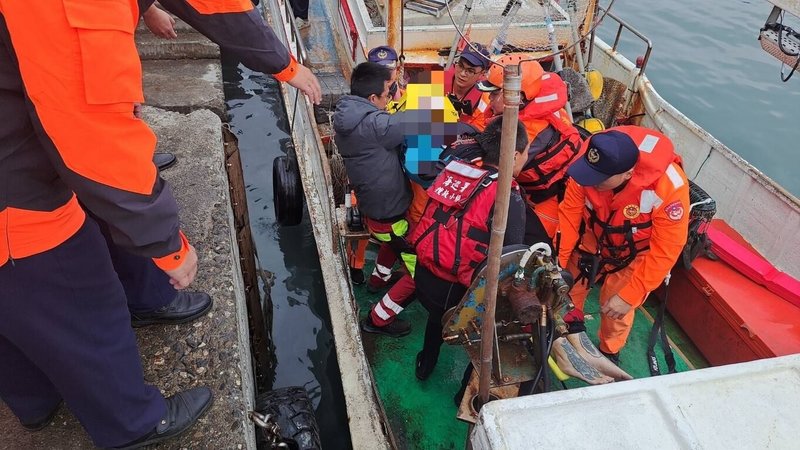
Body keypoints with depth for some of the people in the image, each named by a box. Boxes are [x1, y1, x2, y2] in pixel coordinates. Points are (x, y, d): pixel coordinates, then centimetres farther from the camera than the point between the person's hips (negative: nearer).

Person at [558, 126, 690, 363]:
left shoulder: (669, 187, -39)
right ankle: (568, 323, 50)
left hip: (634, 253, -2)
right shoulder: (590, 162, -32)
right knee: (571, 283, 17)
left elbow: (665, 251, -28)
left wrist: (629, 297, -24)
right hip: (594, 235, 3)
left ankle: (610, 352, 40)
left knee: (617, 308, 7)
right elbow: (570, 212, -20)